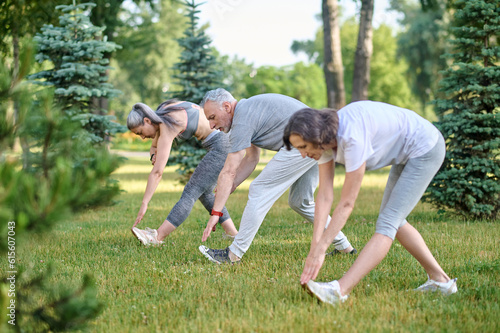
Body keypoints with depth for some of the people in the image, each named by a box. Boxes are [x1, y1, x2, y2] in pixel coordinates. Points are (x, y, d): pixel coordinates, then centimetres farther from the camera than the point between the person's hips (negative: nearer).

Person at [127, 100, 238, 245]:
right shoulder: (163, 113, 8)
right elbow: (154, 146, 22)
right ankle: (232, 233, 16)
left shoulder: (167, 128, -19)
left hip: (222, 143, -10)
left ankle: (157, 237, -17)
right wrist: (154, 156, -3)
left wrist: (144, 204, -21)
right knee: (205, 192, 18)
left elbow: (157, 172, -22)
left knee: (191, 192, -14)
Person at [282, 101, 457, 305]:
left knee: (388, 222, -17)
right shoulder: (324, 139, -9)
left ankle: (340, 290, -27)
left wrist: (321, 249, -27)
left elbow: (347, 203, -30)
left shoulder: (352, 138, -34)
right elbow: (324, 196, -11)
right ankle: (439, 280, 18)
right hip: (406, 155, 10)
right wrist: (314, 247, -18)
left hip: (425, 149, -10)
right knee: (393, 219, 16)